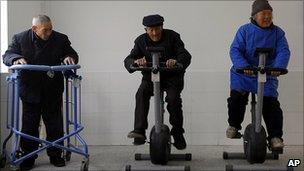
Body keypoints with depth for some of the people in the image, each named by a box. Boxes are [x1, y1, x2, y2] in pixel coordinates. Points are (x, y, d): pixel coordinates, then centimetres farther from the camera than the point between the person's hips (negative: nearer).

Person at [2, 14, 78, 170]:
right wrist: (16, 58, -24)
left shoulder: (61, 39, -2)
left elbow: (73, 55, 8)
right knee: (29, 125, 6)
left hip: (53, 91, 1)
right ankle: (28, 157, 17)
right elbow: (7, 55, -2)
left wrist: (69, 58, -16)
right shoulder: (20, 39, -3)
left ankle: (55, 155, 20)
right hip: (30, 91, -1)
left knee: (55, 125, 7)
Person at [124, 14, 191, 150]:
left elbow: (186, 55, -18)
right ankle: (139, 131, -32)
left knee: (173, 98, -26)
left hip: (172, 76, -2)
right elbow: (128, 60, -10)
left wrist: (176, 61, -43)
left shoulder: (172, 37, -8)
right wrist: (135, 61, -36)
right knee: (141, 94, -27)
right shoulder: (141, 41, -1)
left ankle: (178, 134, -8)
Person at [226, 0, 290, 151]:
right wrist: (243, 66, -32)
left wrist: (278, 67, -32)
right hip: (243, 75, -1)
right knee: (236, 98, -11)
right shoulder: (244, 30, -4)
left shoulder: (277, 33, 1)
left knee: (271, 104, -8)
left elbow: (284, 51, -11)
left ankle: (275, 137, 0)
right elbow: (235, 50, -13)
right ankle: (233, 126, 15)